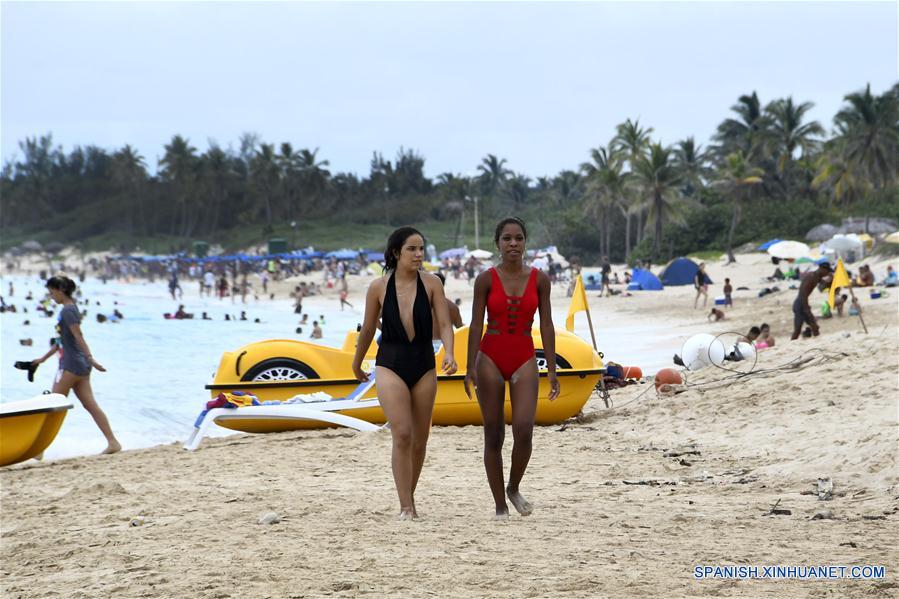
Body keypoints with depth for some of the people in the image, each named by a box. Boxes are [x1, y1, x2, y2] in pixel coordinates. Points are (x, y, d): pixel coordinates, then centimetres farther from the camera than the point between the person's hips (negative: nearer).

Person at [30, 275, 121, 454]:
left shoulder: (67, 310, -11)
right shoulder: (71, 309, 18)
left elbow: (78, 337, -20)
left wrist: (90, 358, -26)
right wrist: (43, 358, 29)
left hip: (71, 364, -9)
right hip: (80, 365, 9)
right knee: (90, 405, 4)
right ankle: (113, 442, -1)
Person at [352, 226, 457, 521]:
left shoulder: (431, 283, -3)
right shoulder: (379, 287, -3)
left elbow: (444, 323, -8)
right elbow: (367, 330, 10)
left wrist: (449, 354, -26)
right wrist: (357, 363, 21)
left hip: (424, 365, 2)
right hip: (390, 364, -2)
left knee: (419, 439, 10)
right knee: (402, 435, -14)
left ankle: (409, 499, 28)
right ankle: (405, 508, -11)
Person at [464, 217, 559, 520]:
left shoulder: (539, 279, 1)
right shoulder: (486, 279, -3)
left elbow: (546, 325, 3)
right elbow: (476, 325, -2)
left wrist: (552, 369, 0)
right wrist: (470, 368, -6)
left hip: (524, 361, 1)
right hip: (491, 359, 0)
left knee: (524, 430, -15)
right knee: (493, 435, 3)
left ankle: (514, 489, 11)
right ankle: (500, 506, 12)